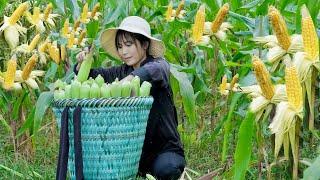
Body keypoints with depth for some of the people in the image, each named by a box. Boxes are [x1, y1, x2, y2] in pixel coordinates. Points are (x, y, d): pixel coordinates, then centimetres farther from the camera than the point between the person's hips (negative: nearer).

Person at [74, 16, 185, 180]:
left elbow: (153, 70, -31)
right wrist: (82, 63, -16)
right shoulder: (121, 72, 9)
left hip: (164, 147, -4)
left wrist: (128, 80, -48)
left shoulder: (159, 64, -7)